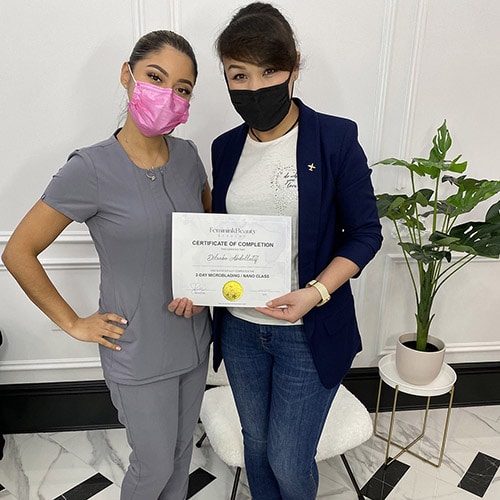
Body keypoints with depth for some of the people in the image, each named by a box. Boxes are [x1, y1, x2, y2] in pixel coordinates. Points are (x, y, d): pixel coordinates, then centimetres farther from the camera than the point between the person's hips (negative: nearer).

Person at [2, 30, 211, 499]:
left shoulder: (186, 154, -4)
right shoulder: (90, 169, -19)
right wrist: (73, 323, -9)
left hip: (194, 338, 5)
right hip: (138, 353, -5)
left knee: (181, 448, 25)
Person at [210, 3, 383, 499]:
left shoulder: (335, 138, -11)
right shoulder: (226, 147, 2)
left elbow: (365, 231, -8)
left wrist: (316, 292, -21)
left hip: (309, 332, -4)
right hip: (239, 328, 5)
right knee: (256, 444, 22)